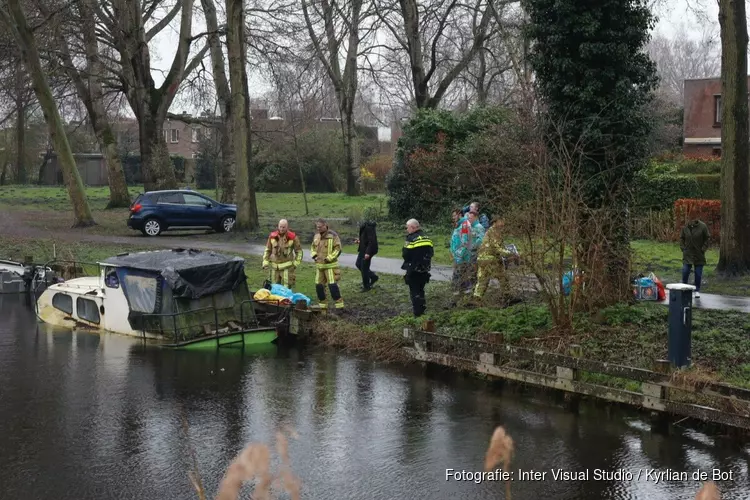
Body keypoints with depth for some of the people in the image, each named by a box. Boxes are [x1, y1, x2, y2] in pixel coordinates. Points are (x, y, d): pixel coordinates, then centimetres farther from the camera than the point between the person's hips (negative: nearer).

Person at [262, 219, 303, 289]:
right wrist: (265, 262, 3)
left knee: (287, 288, -6)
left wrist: (296, 263, -2)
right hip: (275, 267, 3)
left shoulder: (293, 237, -6)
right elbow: (267, 250, 11)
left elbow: (299, 251, 4)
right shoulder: (272, 236, 1)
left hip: (287, 267, -3)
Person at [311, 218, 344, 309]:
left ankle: (339, 305, -5)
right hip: (319, 265, 7)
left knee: (332, 285, -12)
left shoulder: (332, 235, -10)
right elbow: (313, 247, 22)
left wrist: (328, 258, -18)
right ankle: (323, 305, 21)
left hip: (330, 265, -7)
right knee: (319, 286, 8)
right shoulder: (316, 236, 9)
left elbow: (338, 249, -12)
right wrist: (314, 255, 2)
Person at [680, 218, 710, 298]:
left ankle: (697, 291, 15)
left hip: (699, 255, -2)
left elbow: (708, 238, -1)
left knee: (698, 273, 4)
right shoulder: (685, 227, 0)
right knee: (685, 271, -6)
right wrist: (683, 248, 3)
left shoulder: (702, 226, -8)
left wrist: (703, 249, -7)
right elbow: (681, 238, 13)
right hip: (688, 254, 2)